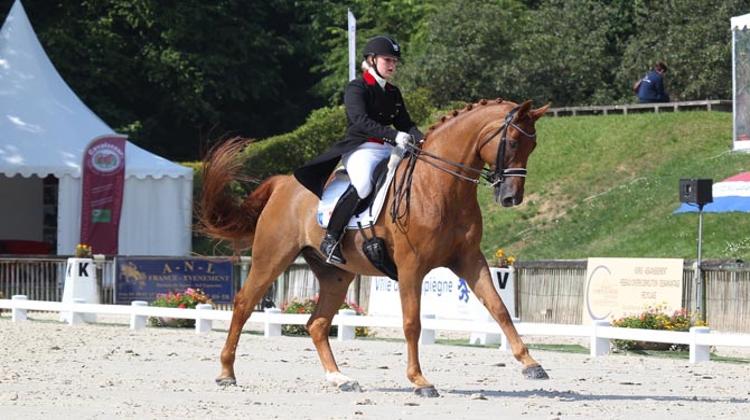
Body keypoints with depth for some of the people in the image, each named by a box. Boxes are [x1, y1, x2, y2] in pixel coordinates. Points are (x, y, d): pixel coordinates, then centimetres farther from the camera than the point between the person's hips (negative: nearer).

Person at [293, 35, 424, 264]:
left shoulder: (394, 93, 21)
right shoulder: (357, 88, -2)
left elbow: (406, 124, 16)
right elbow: (361, 120, -17)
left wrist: (421, 140, -7)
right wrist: (394, 135, -30)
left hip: (389, 151, 8)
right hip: (361, 149, -8)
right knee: (363, 183, -37)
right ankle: (330, 239, -28)